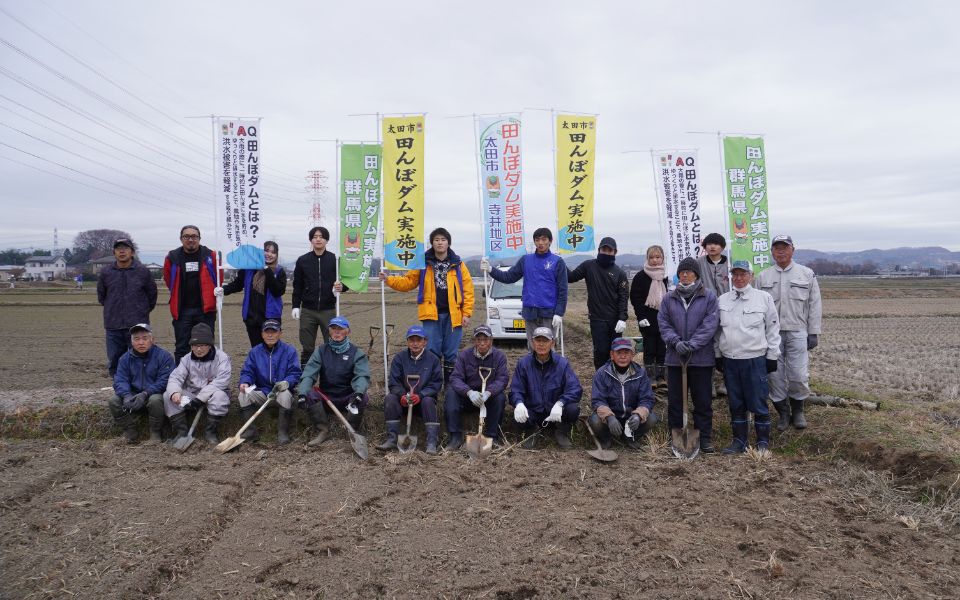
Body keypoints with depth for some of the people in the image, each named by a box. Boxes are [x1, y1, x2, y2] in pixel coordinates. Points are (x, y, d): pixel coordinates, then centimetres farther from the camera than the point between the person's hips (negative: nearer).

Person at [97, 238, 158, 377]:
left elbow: (152, 294, 10)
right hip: (113, 327, 2)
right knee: (114, 363, 7)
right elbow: (101, 296, 18)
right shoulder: (106, 272, 4)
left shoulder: (143, 272, -1)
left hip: (138, 325, -2)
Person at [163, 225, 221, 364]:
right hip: (182, 310, 1)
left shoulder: (210, 256, -1)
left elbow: (219, 278, 11)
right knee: (182, 348, 5)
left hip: (205, 309, -1)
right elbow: (168, 281, 18)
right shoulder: (172, 258, 2)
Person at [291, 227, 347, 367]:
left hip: (328, 310, -1)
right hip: (308, 310, 1)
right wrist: (295, 306, 2)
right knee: (307, 348, 7)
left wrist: (341, 286, -18)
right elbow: (297, 285, 9)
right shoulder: (303, 260, 6)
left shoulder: (334, 259, 1)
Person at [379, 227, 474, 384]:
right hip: (431, 314, 0)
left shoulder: (457, 264, 4)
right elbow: (408, 282, 6)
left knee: (451, 353, 8)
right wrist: (389, 280, -9)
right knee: (432, 352, 1)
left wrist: (467, 313, -5)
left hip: (452, 315, 1)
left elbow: (468, 290, 2)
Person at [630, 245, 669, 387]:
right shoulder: (640, 276, -5)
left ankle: (661, 376, 16)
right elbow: (635, 298, -7)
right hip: (648, 319, -4)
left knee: (662, 348, 7)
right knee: (649, 348, 0)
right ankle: (650, 377, 6)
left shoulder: (664, 276, 8)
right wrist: (641, 317, -14)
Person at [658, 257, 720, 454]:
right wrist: (676, 342, -13)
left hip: (701, 358, -2)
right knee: (674, 399, 9)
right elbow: (663, 323, 3)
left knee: (703, 400, 5)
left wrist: (692, 344, -16)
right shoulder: (669, 298, 8)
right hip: (675, 357, 2)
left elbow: (710, 324, -8)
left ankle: (705, 437, 16)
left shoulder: (709, 297, 0)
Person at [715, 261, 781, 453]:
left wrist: (772, 356, 0)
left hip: (755, 359, -3)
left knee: (758, 403, 2)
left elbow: (773, 328, 2)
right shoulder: (722, 300, 7)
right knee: (736, 404, 11)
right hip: (729, 360, 3)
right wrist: (718, 355, 9)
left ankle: (763, 442, 16)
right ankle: (739, 441, 22)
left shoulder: (764, 298, -1)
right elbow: (717, 329, 12)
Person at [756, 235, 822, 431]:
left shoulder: (807, 274, 6)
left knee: (799, 375, -3)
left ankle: (797, 411, 19)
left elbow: (815, 305, 5)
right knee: (775, 375, 3)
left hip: (797, 332, -1)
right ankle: (783, 413, 18)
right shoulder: (763, 277, 8)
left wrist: (814, 333, 0)